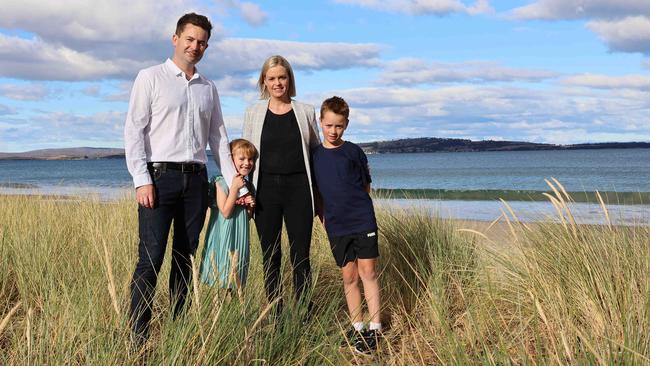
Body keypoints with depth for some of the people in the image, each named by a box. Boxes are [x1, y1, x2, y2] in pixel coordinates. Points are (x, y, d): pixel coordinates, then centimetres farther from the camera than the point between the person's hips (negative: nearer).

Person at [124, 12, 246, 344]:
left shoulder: (208, 88, 17)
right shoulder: (151, 77, 3)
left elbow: (219, 139, 19)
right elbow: (133, 130, -3)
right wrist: (142, 180, -13)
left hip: (196, 179, 5)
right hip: (159, 176, -5)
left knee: (185, 258, 7)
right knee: (151, 258, -10)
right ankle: (137, 337, -6)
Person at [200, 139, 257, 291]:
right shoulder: (221, 182, -12)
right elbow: (225, 212, -19)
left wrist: (250, 205, -3)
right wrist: (234, 187, -21)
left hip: (240, 237, 6)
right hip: (224, 237, -6)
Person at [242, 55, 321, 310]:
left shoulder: (305, 112, 7)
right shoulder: (253, 112, 7)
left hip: (298, 188, 0)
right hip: (266, 189, 1)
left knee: (301, 255, -1)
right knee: (270, 256, 4)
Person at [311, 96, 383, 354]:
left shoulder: (353, 151, 2)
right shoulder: (314, 155, 7)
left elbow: (366, 185, 9)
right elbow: (315, 192, 14)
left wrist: (355, 207, 4)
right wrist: (324, 216, 7)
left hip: (363, 220, -2)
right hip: (336, 226, 2)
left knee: (368, 272, -3)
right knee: (349, 276, 5)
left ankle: (374, 328, 1)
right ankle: (357, 327, 14)